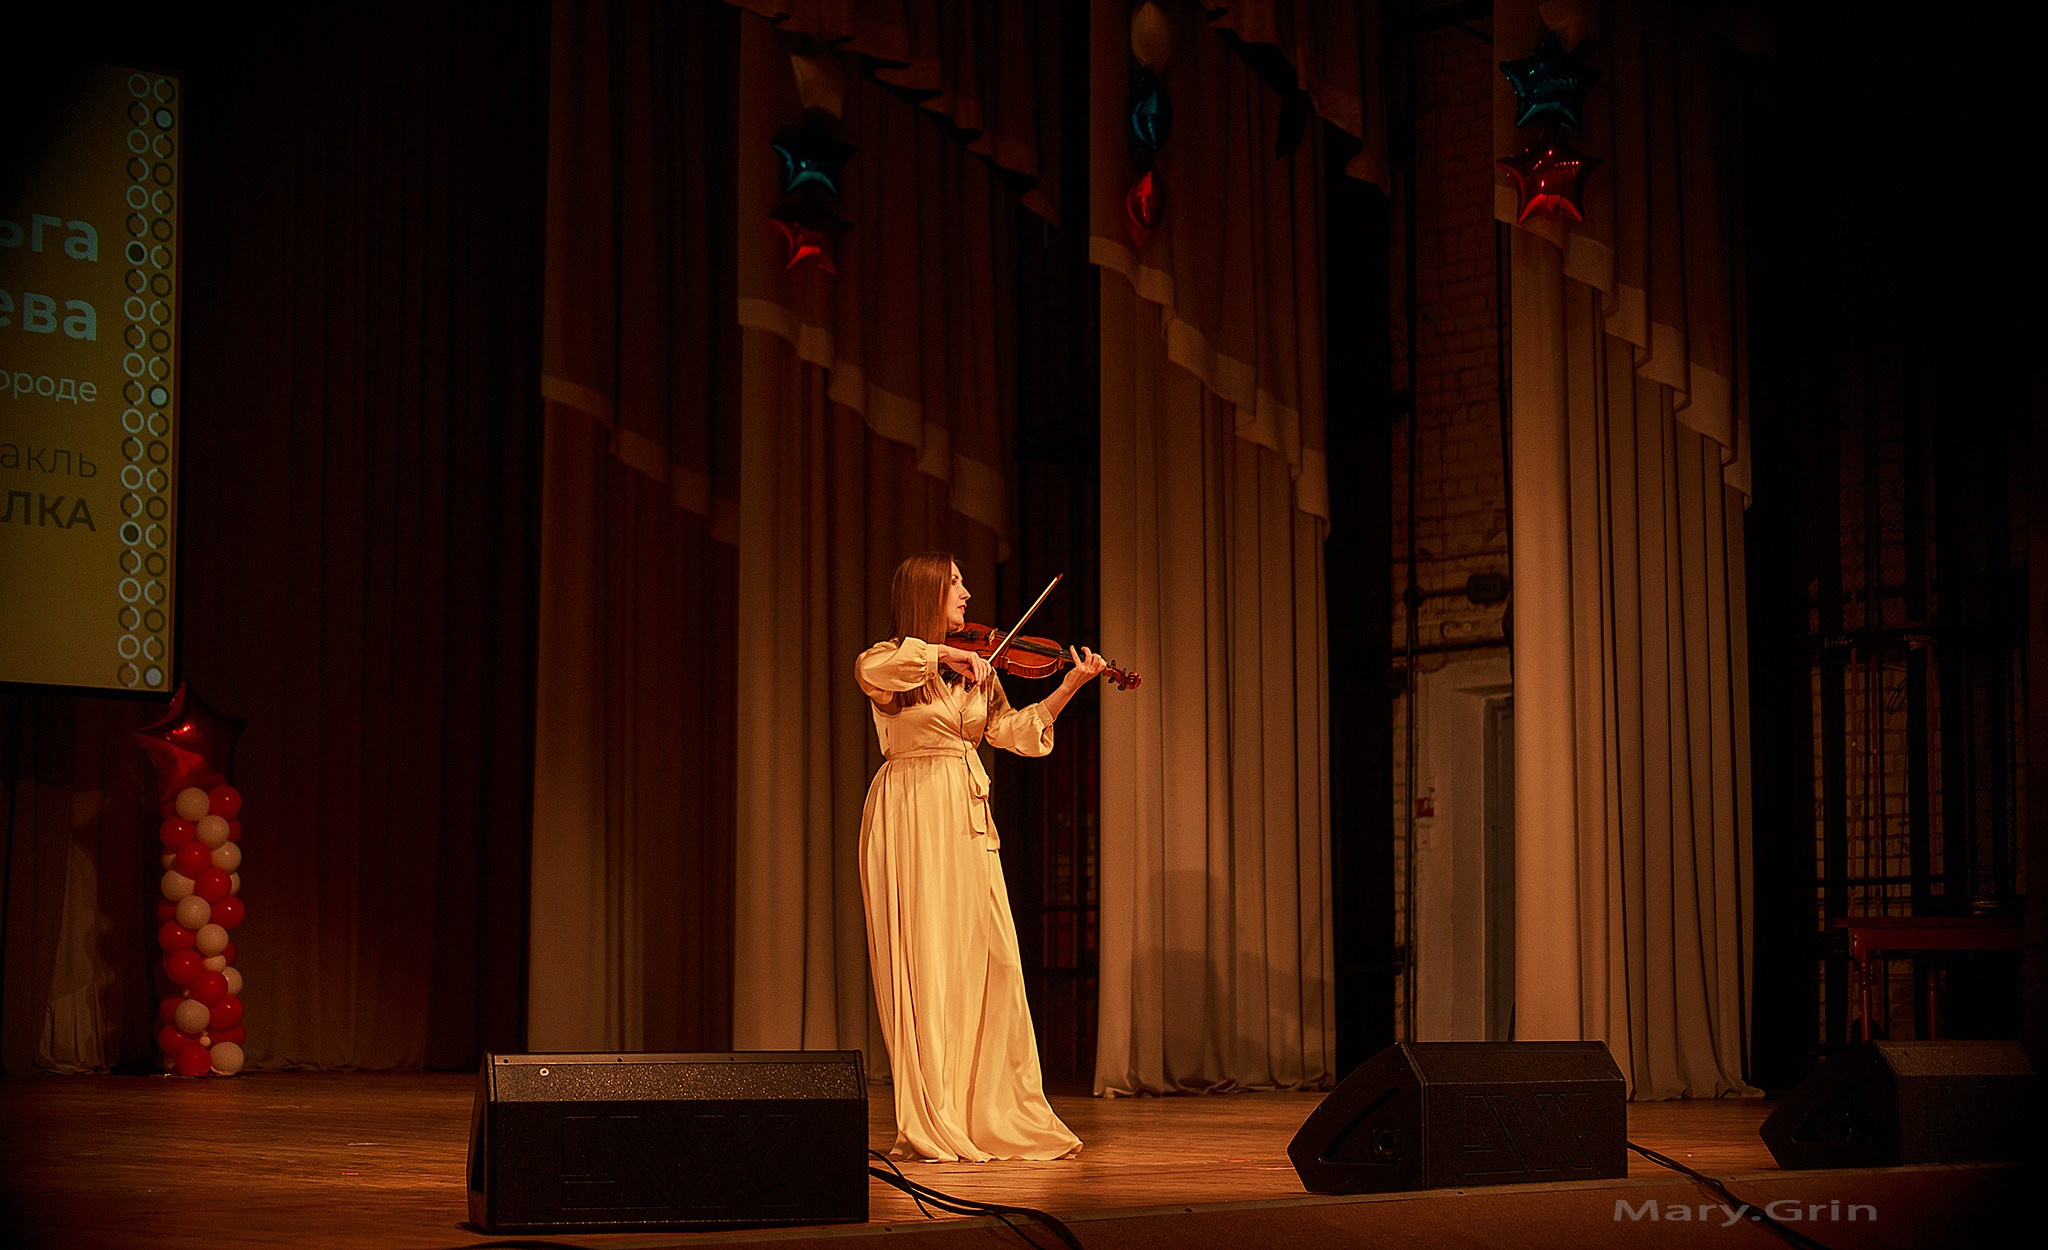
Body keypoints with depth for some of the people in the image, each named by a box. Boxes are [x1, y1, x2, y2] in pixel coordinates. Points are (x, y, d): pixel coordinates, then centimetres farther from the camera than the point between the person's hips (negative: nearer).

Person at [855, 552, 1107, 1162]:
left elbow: (1012, 731, 10)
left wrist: (1068, 689, 2)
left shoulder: (975, 671, 17)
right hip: (911, 819, -6)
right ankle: (931, 1127, -3)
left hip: (966, 819, 6)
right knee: (926, 963, -7)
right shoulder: (893, 663, -2)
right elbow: (868, 669, -25)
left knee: (990, 960, 0)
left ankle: (992, 1114, 6)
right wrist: (939, 653, -26)